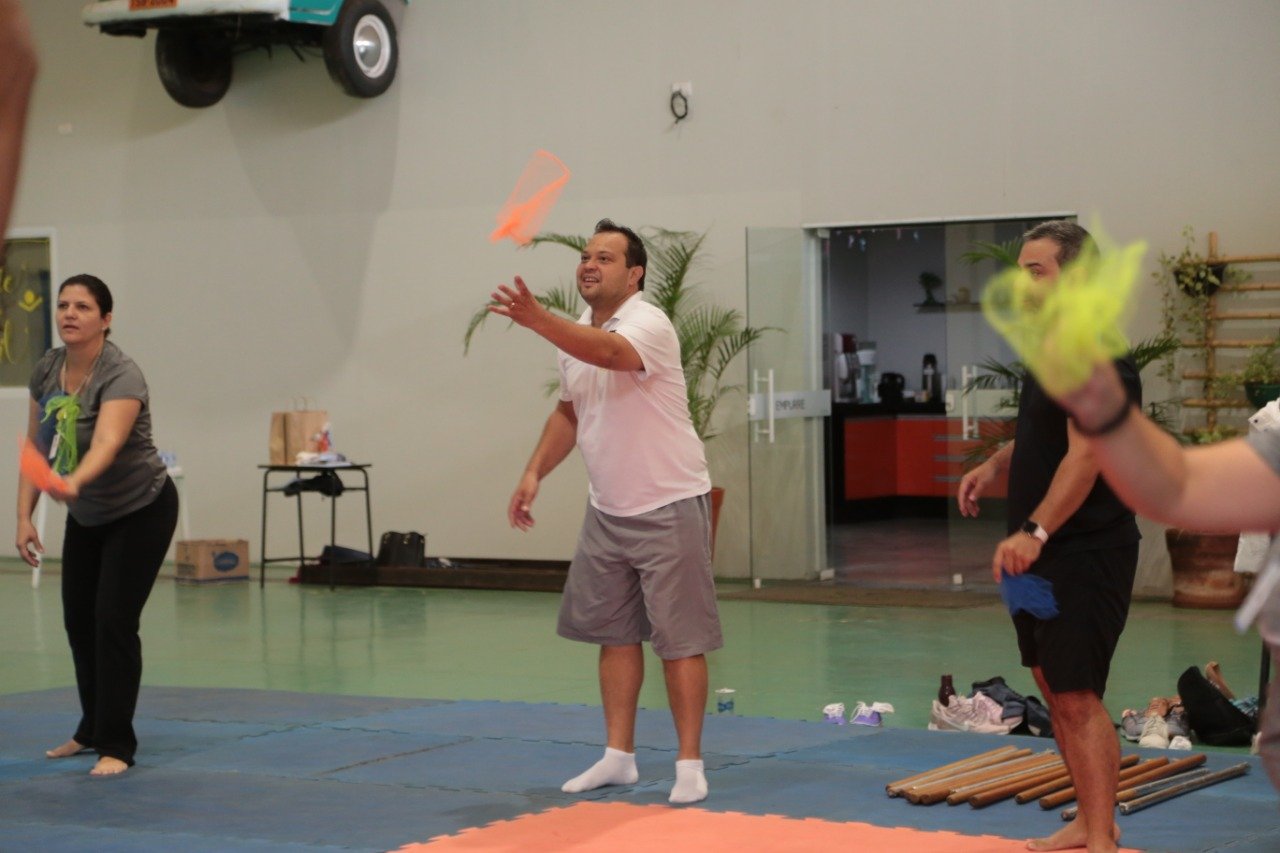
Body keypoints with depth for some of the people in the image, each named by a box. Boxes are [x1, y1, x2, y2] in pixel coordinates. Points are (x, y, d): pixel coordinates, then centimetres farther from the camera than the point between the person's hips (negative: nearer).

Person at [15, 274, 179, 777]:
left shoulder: (121, 376, -29)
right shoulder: (46, 371, -9)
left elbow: (105, 444, -46)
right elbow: (36, 448, -2)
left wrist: (73, 483, -65)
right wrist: (24, 518, -9)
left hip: (141, 512, -7)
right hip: (86, 517, 7)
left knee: (114, 622, -11)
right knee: (78, 621, 11)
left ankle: (116, 745, -1)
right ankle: (93, 729, 29)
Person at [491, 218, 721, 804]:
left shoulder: (648, 324, -18)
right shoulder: (574, 336, 7)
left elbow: (607, 351, -41)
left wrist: (536, 319, -53)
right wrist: (534, 472, 10)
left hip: (669, 508, -8)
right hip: (607, 510, 8)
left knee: (679, 640, -3)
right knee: (613, 634, 12)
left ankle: (689, 765, 5)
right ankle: (619, 757, 21)